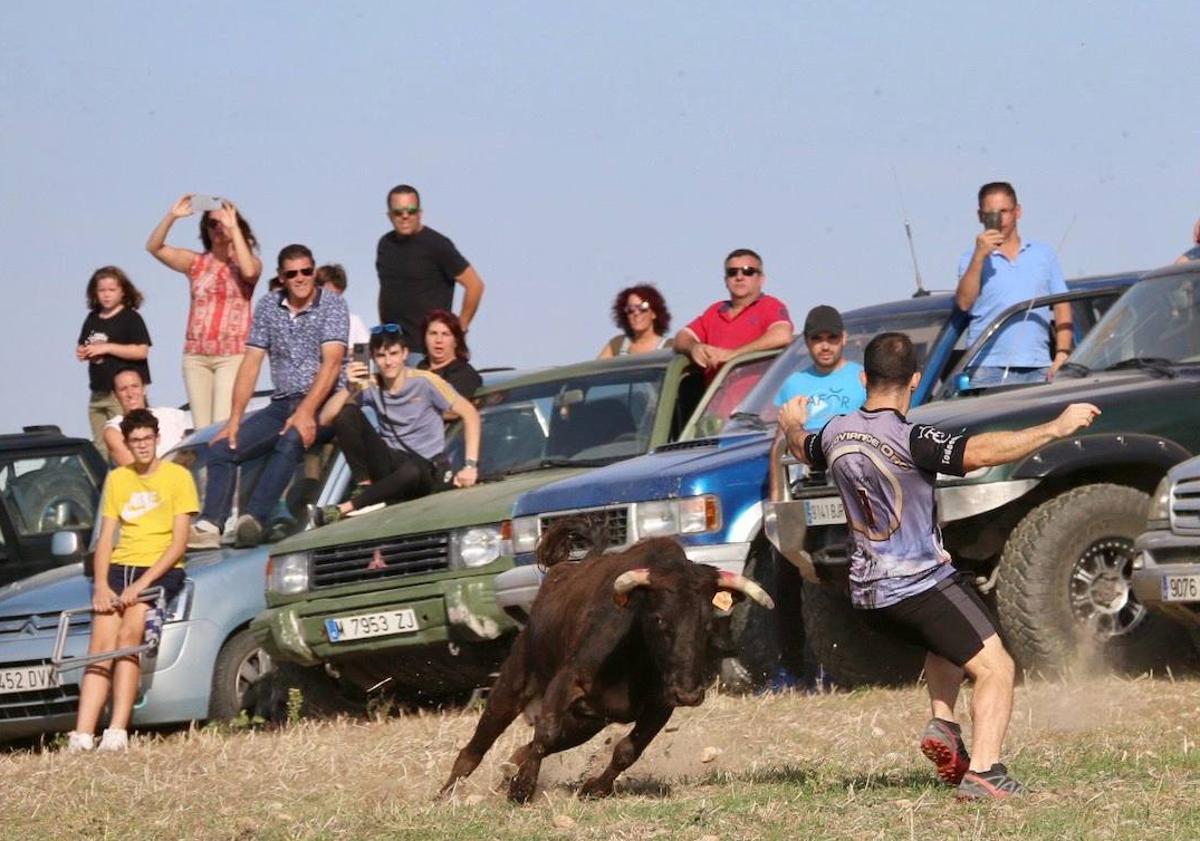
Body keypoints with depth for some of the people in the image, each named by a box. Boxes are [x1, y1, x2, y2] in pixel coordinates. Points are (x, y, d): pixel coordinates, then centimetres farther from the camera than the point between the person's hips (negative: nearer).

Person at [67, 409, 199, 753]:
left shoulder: (178, 477, 1)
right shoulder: (117, 480, 16)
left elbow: (178, 544, -6)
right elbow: (105, 540, 12)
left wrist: (141, 585, -15)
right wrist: (101, 586, -6)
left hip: (161, 570, -4)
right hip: (121, 567, 4)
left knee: (128, 635, -27)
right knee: (100, 644, -16)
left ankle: (117, 733, -33)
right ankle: (82, 735, -28)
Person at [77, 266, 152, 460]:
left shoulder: (130, 318, -4)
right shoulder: (92, 319, 15)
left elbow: (141, 351, -13)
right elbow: (81, 350, 24)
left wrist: (107, 348, -14)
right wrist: (82, 353, -1)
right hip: (98, 392, 7)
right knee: (100, 446, 6)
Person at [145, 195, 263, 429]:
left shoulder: (245, 261, 5)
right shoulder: (196, 262, 12)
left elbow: (249, 271, -19)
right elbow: (154, 247, 3)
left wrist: (233, 228, -16)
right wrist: (171, 216, -11)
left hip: (233, 355, -4)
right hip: (196, 356, 4)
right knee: (202, 429, 1)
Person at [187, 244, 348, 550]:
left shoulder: (332, 305, -5)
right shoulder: (268, 306, 9)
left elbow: (331, 363, -16)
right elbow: (251, 363, 7)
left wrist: (306, 413, -27)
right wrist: (234, 420, -2)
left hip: (322, 405, -6)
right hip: (281, 405, 6)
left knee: (290, 441, -36)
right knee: (222, 448, -11)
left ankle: (253, 519, -47)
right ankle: (209, 525, -27)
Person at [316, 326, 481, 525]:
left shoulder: (424, 382, -8)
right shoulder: (371, 387, 1)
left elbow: (470, 414, -8)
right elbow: (326, 418, -4)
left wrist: (471, 465, -17)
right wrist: (350, 388, -21)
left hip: (427, 468, -3)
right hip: (389, 462, 3)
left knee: (412, 471, -43)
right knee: (347, 413, -16)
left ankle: (347, 507, -32)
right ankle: (364, 485, -15)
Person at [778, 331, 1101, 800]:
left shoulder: (835, 433, 3)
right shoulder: (908, 439, -20)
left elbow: (803, 450, 27)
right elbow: (982, 451, -32)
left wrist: (792, 426, 50)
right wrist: (1056, 428, -28)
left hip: (867, 593, 8)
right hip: (920, 583, -8)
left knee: (949, 642, 34)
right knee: (995, 668, -6)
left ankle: (942, 725, 15)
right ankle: (982, 773, -21)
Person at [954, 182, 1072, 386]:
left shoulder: (1043, 254, 16)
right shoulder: (973, 259, 9)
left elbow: (1062, 307, 14)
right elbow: (964, 303, -7)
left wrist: (1062, 353, 2)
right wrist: (979, 257, -14)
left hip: (1037, 369, 2)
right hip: (988, 369, -2)